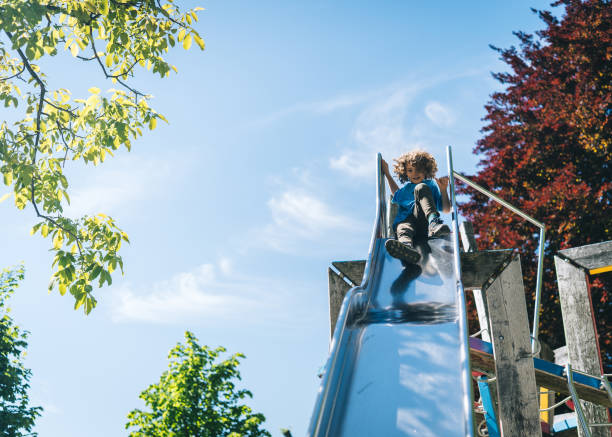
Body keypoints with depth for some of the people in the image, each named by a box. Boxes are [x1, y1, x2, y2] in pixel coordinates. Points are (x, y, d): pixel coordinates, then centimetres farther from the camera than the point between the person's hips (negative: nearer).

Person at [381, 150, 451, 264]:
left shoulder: (431, 185, 28)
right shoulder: (406, 187, 35)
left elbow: (446, 209, 21)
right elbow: (397, 195, 59)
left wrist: (443, 189, 7)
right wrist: (387, 174, 57)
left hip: (424, 223, -1)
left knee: (421, 188, -25)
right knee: (403, 229, -38)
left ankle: (434, 223, -51)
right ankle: (406, 246, -78)